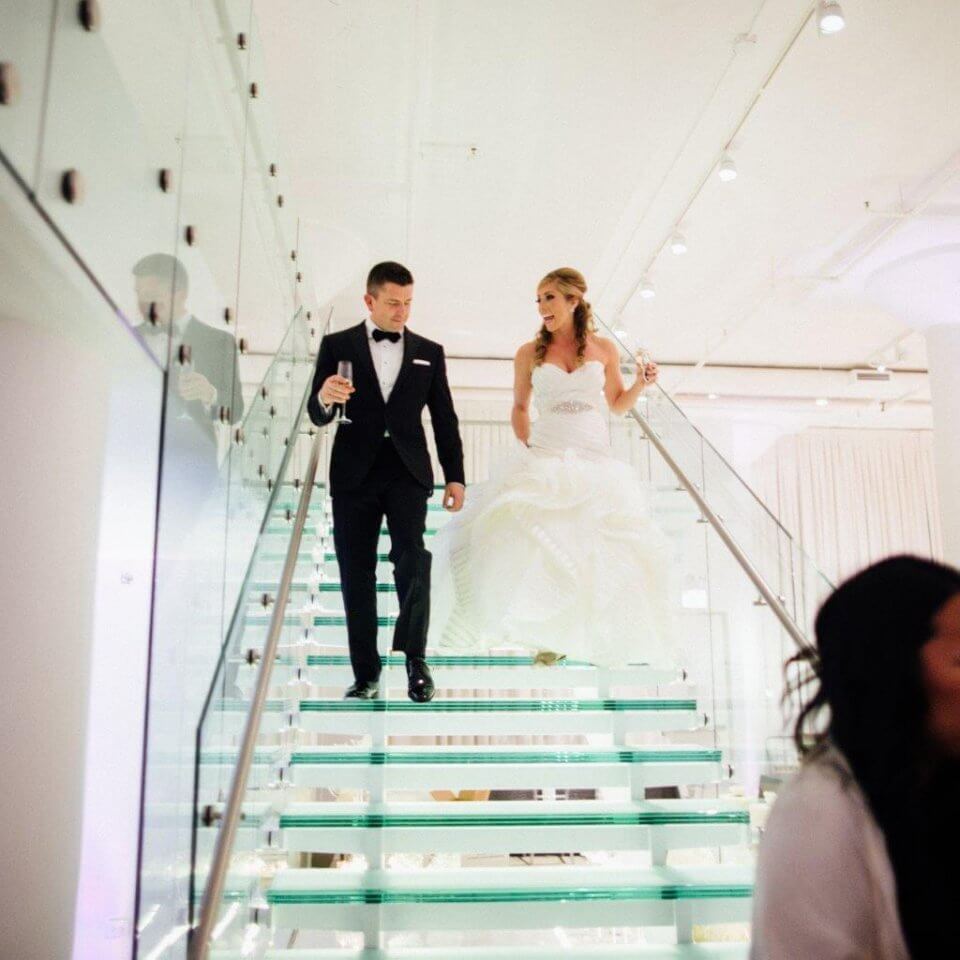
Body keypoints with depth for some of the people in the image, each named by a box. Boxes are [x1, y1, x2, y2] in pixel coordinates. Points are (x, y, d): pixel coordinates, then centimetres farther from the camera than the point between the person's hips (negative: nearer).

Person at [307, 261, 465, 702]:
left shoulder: (429, 352, 11)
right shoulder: (337, 345, 6)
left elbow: (444, 418, 12)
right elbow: (317, 416, 2)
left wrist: (455, 476, 6)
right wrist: (324, 398, -21)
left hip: (407, 470, 0)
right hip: (354, 472, 0)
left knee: (412, 557, -19)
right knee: (356, 572, 2)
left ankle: (415, 657, -8)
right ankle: (366, 674, 10)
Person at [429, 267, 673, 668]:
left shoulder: (603, 349, 8)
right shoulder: (529, 354, 6)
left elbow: (617, 405, 17)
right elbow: (519, 407, 18)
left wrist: (640, 383, 0)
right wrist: (526, 445, 5)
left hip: (595, 461, 1)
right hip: (544, 459, -1)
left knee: (607, 541, -8)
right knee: (533, 534, -19)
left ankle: (596, 631, 12)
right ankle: (546, 633, -4)